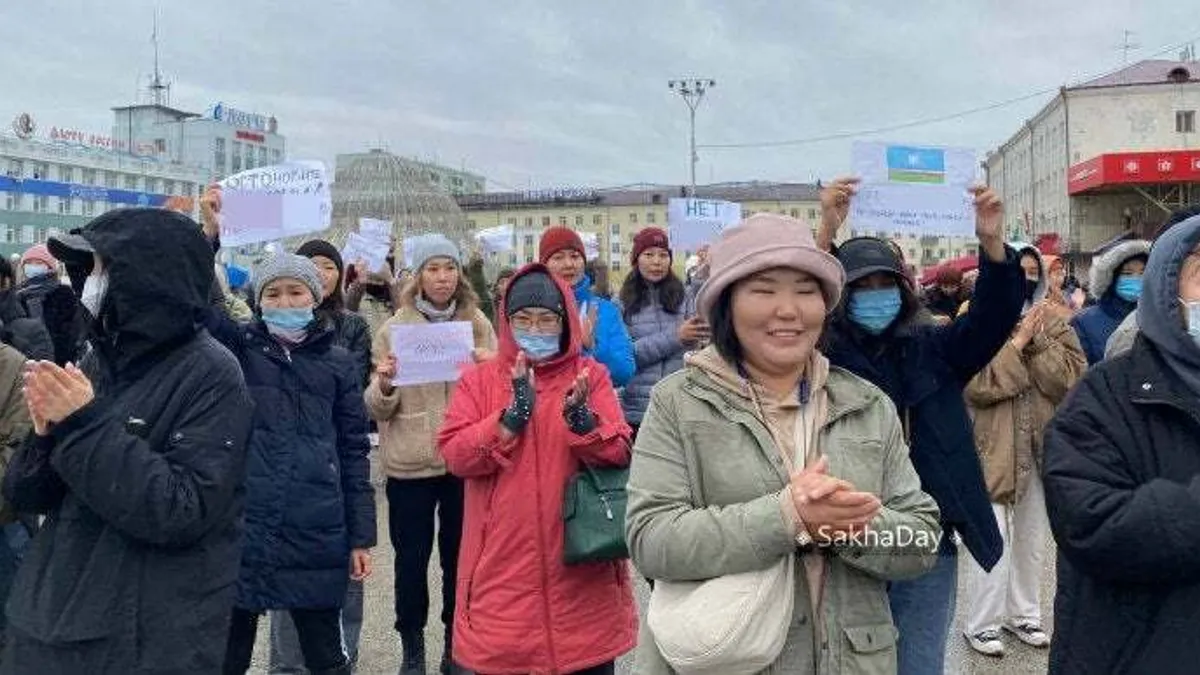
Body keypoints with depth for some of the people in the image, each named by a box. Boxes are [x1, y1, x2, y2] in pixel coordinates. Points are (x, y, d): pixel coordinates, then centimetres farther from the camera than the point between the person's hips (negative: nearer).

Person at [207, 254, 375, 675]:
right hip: (239, 527, 0)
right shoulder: (238, 347, 5)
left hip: (316, 534, 0)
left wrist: (361, 536, 3)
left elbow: (354, 451, 6)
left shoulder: (338, 363, 6)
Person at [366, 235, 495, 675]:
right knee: (412, 557, 6)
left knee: (460, 555, 11)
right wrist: (384, 386, -22)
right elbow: (377, 410, 0)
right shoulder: (394, 329, 0)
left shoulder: (478, 323, 3)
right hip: (410, 464, -1)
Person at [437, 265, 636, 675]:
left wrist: (581, 419, -23)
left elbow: (619, 454, -6)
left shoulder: (591, 375, 4)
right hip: (503, 567, 0)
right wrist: (512, 416, -19)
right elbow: (454, 454, -8)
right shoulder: (479, 380, 5)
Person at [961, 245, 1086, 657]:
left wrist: (1039, 341, -16)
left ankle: (1023, 613, 33)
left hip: (1042, 445, 5)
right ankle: (981, 624, 7)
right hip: (995, 446, -5)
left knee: (1033, 539, 16)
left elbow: (1073, 378, -7)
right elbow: (976, 384, -18)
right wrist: (1018, 341, -19)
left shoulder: (1053, 323, 8)